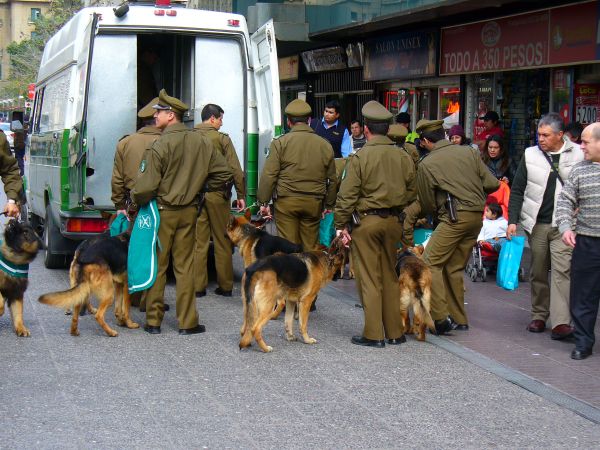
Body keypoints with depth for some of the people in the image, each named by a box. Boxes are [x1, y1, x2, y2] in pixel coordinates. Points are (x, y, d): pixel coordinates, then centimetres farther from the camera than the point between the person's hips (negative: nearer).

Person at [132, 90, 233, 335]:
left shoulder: (160, 145, -17)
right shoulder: (202, 142, 2)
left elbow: (146, 186, -21)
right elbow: (224, 172, 9)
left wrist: (135, 201, -2)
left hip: (162, 211, -5)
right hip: (189, 211, 5)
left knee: (156, 266, 7)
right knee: (184, 266, 10)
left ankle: (153, 321, 13)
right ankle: (187, 322, 11)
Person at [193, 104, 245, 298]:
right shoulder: (222, 139, -6)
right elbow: (235, 169, -7)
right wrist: (241, 195, 0)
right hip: (217, 194, -2)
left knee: (198, 241, 7)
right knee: (222, 241, 7)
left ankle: (198, 286, 8)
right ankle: (225, 285, 11)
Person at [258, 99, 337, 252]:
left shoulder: (280, 143, -4)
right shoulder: (324, 145, 8)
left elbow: (269, 175, -7)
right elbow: (332, 179, 14)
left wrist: (263, 202, 1)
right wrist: (329, 204, 24)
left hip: (286, 202, -3)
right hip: (314, 204, 3)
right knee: (311, 248, 9)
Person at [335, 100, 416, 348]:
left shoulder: (359, 158, -11)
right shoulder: (403, 157, 3)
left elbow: (347, 196, -12)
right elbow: (412, 193, 7)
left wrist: (341, 225, -5)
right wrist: (407, 224, 16)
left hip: (367, 222, -5)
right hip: (393, 221, 5)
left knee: (369, 279, 2)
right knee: (390, 276, 15)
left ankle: (374, 334, 4)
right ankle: (395, 332, 19)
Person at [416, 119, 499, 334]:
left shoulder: (427, 164, -3)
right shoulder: (470, 152, 11)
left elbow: (427, 205, 5)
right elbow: (492, 184, 10)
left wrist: (436, 209, 27)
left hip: (455, 217, -7)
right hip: (477, 215, 7)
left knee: (431, 262, -4)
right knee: (455, 267, 14)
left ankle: (441, 317, -15)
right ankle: (458, 319, 17)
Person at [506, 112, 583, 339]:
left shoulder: (577, 155, -1)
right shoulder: (531, 155, 3)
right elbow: (517, 190, 6)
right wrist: (512, 221, -2)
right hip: (536, 224, 2)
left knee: (561, 270, -12)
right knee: (538, 272, 10)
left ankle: (561, 322, -17)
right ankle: (539, 316, 23)